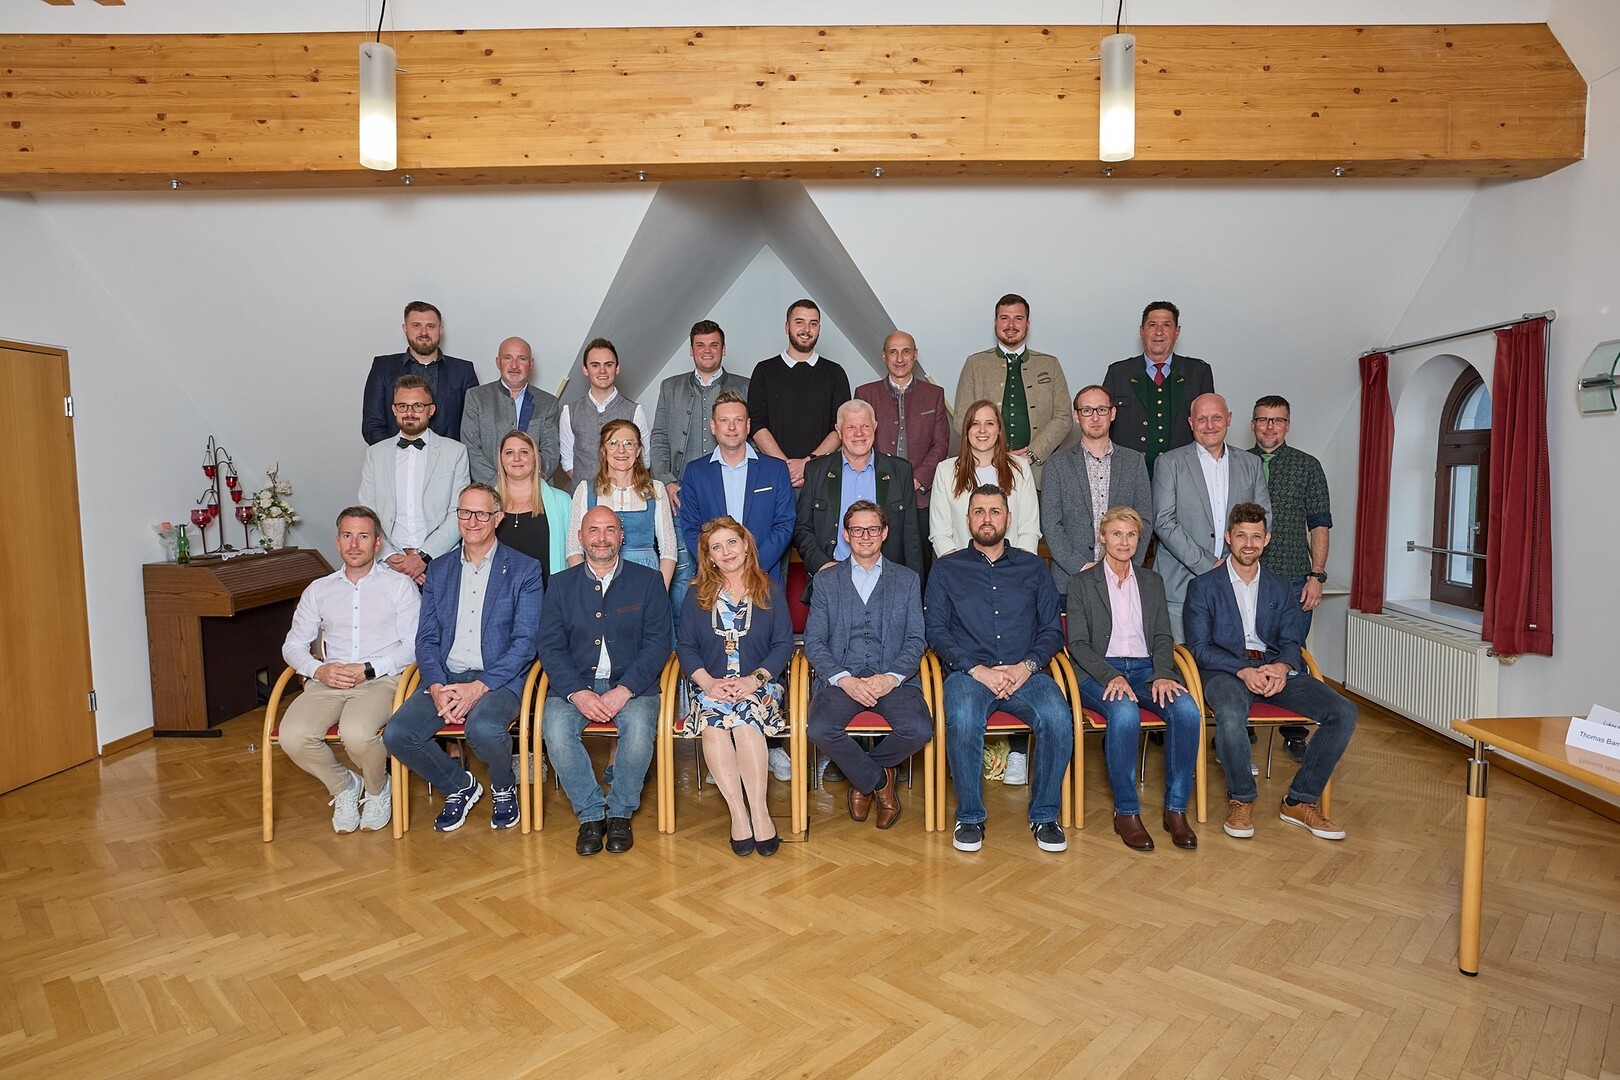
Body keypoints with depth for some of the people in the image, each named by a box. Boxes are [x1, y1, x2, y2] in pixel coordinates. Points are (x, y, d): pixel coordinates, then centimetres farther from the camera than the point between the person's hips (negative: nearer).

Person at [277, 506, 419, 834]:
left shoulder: (399, 585, 7)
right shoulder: (319, 590, 19)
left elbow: (414, 645, -1)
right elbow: (293, 645, 15)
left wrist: (368, 669, -13)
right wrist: (319, 670, -6)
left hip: (381, 680, -4)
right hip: (327, 681, 4)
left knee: (357, 734, -33)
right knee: (293, 736, -24)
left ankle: (378, 790, 2)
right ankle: (344, 786, 6)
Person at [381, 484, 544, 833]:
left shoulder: (524, 569, 1)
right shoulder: (439, 570, 15)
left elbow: (525, 641, -7)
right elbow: (426, 639, 10)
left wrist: (479, 686, -18)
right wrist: (436, 687, -10)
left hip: (498, 679, -4)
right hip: (446, 678, 4)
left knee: (483, 729, -34)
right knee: (397, 734, -20)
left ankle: (503, 788, 2)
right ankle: (460, 786, 9)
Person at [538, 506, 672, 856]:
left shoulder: (648, 581, 5)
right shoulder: (562, 584, 10)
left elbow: (657, 644, -2)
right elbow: (551, 646, 2)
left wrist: (624, 690, -16)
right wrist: (578, 692, -15)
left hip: (632, 684, -1)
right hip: (575, 684, 2)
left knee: (639, 728, -31)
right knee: (555, 728, -28)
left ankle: (620, 812, -7)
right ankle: (590, 814, -8)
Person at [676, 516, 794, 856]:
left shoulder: (770, 590, 8)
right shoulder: (697, 594, 12)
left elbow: (783, 644, 2)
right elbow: (685, 646, 5)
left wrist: (754, 680, -14)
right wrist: (707, 682, -13)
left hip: (759, 686, -1)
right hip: (712, 687, 1)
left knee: (743, 719, -33)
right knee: (712, 723, -31)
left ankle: (759, 811, -27)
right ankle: (738, 812, -25)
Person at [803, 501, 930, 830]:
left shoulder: (907, 580, 14)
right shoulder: (827, 581, 12)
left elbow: (916, 639, 6)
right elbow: (813, 642, 4)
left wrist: (891, 677, -13)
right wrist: (844, 680, -12)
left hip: (893, 677, 0)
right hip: (840, 677, 0)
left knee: (919, 730, -27)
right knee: (821, 730, -29)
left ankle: (862, 774, 6)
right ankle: (878, 780, 2)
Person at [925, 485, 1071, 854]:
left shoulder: (1033, 567, 16)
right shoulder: (946, 568, 11)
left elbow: (1052, 630, 11)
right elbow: (936, 631, 3)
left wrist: (1027, 665, -8)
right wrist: (978, 671, -11)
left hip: (1025, 674, 2)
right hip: (968, 672, -1)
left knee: (1058, 719, -29)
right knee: (963, 721, -34)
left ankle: (1044, 814, -7)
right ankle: (970, 816, -11)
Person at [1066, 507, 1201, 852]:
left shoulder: (1151, 581, 18)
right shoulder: (1082, 583, 6)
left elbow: (1163, 637, 12)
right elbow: (1077, 643, -2)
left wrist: (1162, 674, -9)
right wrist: (1110, 676, -18)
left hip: (1145, 668, 4)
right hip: (1099, 670, -3)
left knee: (1186, 709, -27)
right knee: (1125, 712, -36)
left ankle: (1176, 808, -15)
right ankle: (1126, 811, -21)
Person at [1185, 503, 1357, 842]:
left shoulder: (1280, 589, 19)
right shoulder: (1203, 586, 6)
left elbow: (1291, 642, 11)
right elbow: (1200, 647, -3)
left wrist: (1282, 666, -14)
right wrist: (1244, 671, -19)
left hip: (1275, 669, 4)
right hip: (1225, 670, -4)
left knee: (1344, 713, -18)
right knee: (1231, 714, -38)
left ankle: (1300, 801, -4)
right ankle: (1241, 799, -12)